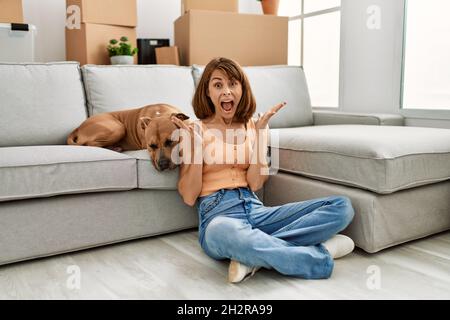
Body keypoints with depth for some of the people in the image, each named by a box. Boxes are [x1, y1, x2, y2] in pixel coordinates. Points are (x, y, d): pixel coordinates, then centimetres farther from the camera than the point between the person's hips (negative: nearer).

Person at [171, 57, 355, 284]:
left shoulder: (253, 127, 14)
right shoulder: (196, 129, 5)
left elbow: (255, 184, 0)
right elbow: (189, 197, -2)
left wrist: (259, 132, -4)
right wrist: (196, 144, -11)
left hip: (255, 210, 4)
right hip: (218, 214, -4)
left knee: (342, 206, -13)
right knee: (224, 232, -44)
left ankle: (256, 256, -25)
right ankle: (317, 254, -24)